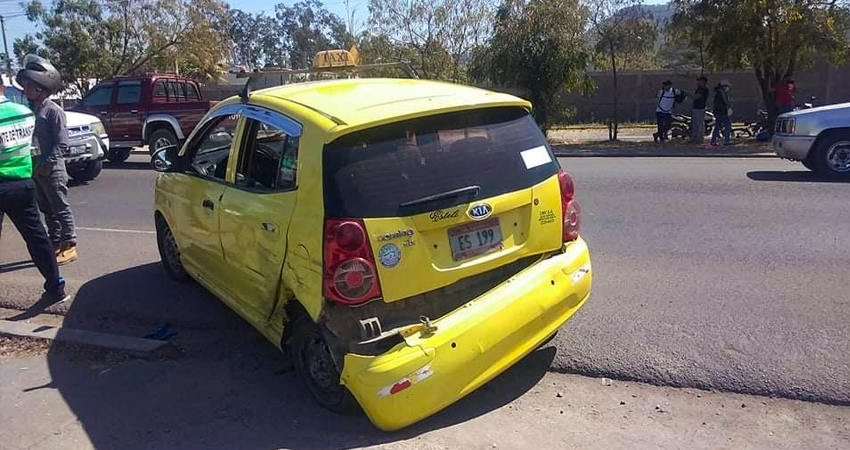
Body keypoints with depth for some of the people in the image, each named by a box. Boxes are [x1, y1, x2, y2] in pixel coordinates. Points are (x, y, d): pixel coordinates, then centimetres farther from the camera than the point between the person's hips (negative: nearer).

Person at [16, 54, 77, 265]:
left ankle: (69, 246, 5)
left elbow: (62, 143, -15)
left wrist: (47, 164, -18)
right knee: (47, 210, 14)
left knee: (61, 209, -1)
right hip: (36, 170, 8)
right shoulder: (31, 110, 12)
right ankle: (55, 244, 24)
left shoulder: (53, 110, -11)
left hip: (52, 171, -8)